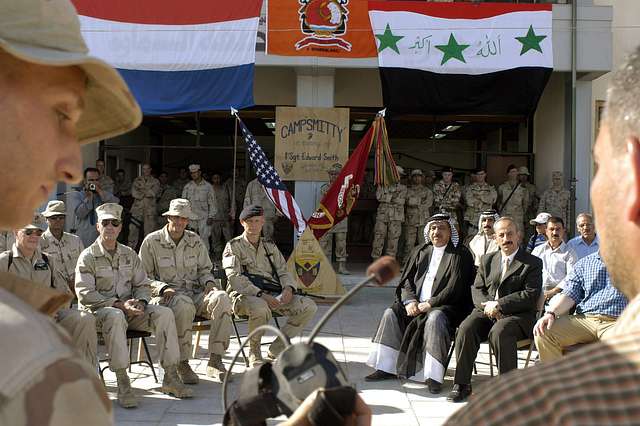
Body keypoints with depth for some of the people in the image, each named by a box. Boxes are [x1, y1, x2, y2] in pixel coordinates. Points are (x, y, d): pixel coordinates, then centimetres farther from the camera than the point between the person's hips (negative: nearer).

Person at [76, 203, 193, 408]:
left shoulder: (129, 255, 15)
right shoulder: (88, 256, -1)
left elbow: (143, 285, 17)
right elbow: (85, 294, -11)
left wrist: (140, 302, -8)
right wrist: (119, 304, -20)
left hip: (128, 309, 5)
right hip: (98, 310, -5)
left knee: (164, 313, -18)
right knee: (115, 316, -40)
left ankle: (170, 378, -15)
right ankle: (122, 383, -38)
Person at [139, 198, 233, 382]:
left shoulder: (195, 240, 15)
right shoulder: (152, 241, 3)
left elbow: (204, 270, 23)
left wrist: (209, 283, 0)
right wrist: (164, 288, -15)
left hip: (195, 293, 4)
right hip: (165, 296, -4)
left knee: (221, 298, -28)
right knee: (184, 304, -40)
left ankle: (215, 361, -25)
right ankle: (182, 364, -28)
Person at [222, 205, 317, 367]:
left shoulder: (270, 246, 21)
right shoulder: (233, 246, 4)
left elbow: (283, 272, 19)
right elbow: (235, 278, -10)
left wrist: (288, 288, -6)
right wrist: (260, 294, -23)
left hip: (273, 295, 6)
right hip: (244, 295, -5)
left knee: (309, 306, -15)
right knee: (260, 308, -41)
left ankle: (276, 349, -4)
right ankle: (254, 352, -11)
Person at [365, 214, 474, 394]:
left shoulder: (460, 254, 0)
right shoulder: (420, 252, 17)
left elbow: (455, 288, -11)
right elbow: (406, 281, 13)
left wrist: (430, 304, -16)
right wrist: (410, 301, -7)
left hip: (444, 306, -6)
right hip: (416, 304, 6)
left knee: (435, 319, -36)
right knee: (391, 313, -15)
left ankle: (434, 376, -34)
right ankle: (386, 368, -12)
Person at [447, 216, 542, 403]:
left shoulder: (533, 263, 5)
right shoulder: (487, 260, 20)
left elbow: (531, 295, -7)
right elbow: (476, 289, 14)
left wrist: (498, 304, -15)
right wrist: (487, 305, -10)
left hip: (517, 314, -4)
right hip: (486, 311, 4)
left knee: (499, 331, -36)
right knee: (466, 328, -26)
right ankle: (461, 384, -17)